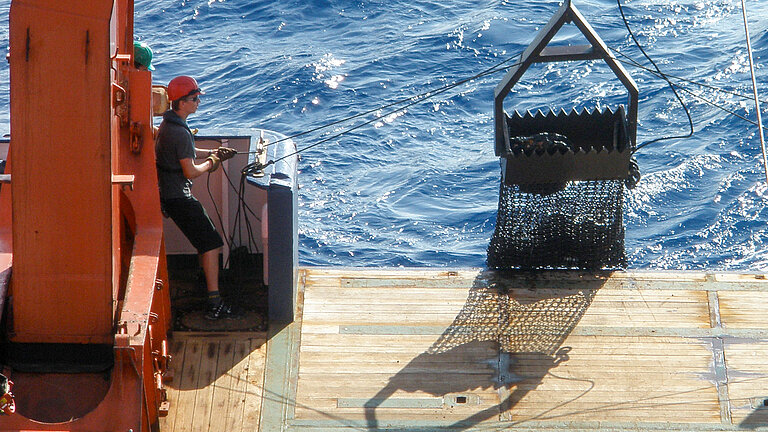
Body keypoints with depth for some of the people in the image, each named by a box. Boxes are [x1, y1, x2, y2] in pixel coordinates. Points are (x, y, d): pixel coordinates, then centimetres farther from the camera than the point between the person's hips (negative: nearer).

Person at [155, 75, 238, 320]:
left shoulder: (169, 124, 10)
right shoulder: (179, 132, -22)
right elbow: (191, 171, -22)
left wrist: (212, 153, 15)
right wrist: (210, 162, -4)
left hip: (169, 194, 10)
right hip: (179, 197, -10)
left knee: (207, 242, 20)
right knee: (211, 243, -10)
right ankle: (215, 303, -13)